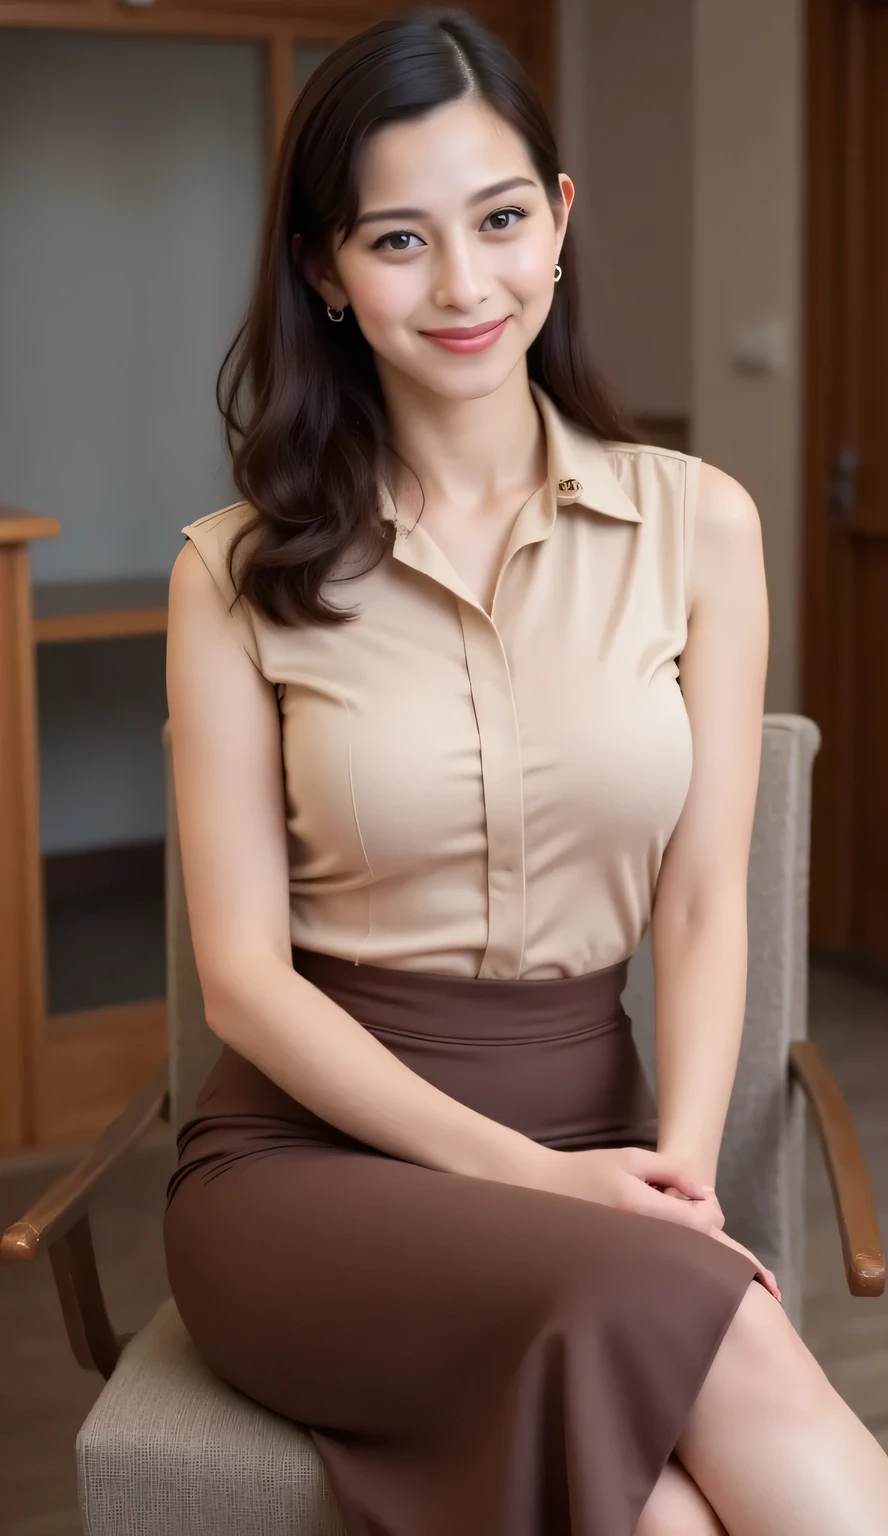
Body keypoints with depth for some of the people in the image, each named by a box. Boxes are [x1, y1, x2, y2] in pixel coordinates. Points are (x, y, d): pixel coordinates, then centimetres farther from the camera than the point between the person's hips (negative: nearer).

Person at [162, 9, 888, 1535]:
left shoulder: (698, 524, 5)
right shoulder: (239, 576, 0)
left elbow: (703, 904, 3)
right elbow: (245, 975, -3)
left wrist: (678, 1163, -15)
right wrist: (532, 1176, -13)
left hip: (595, 1119, 2)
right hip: (315, 1147, -1)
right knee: (699, 1319, -31)